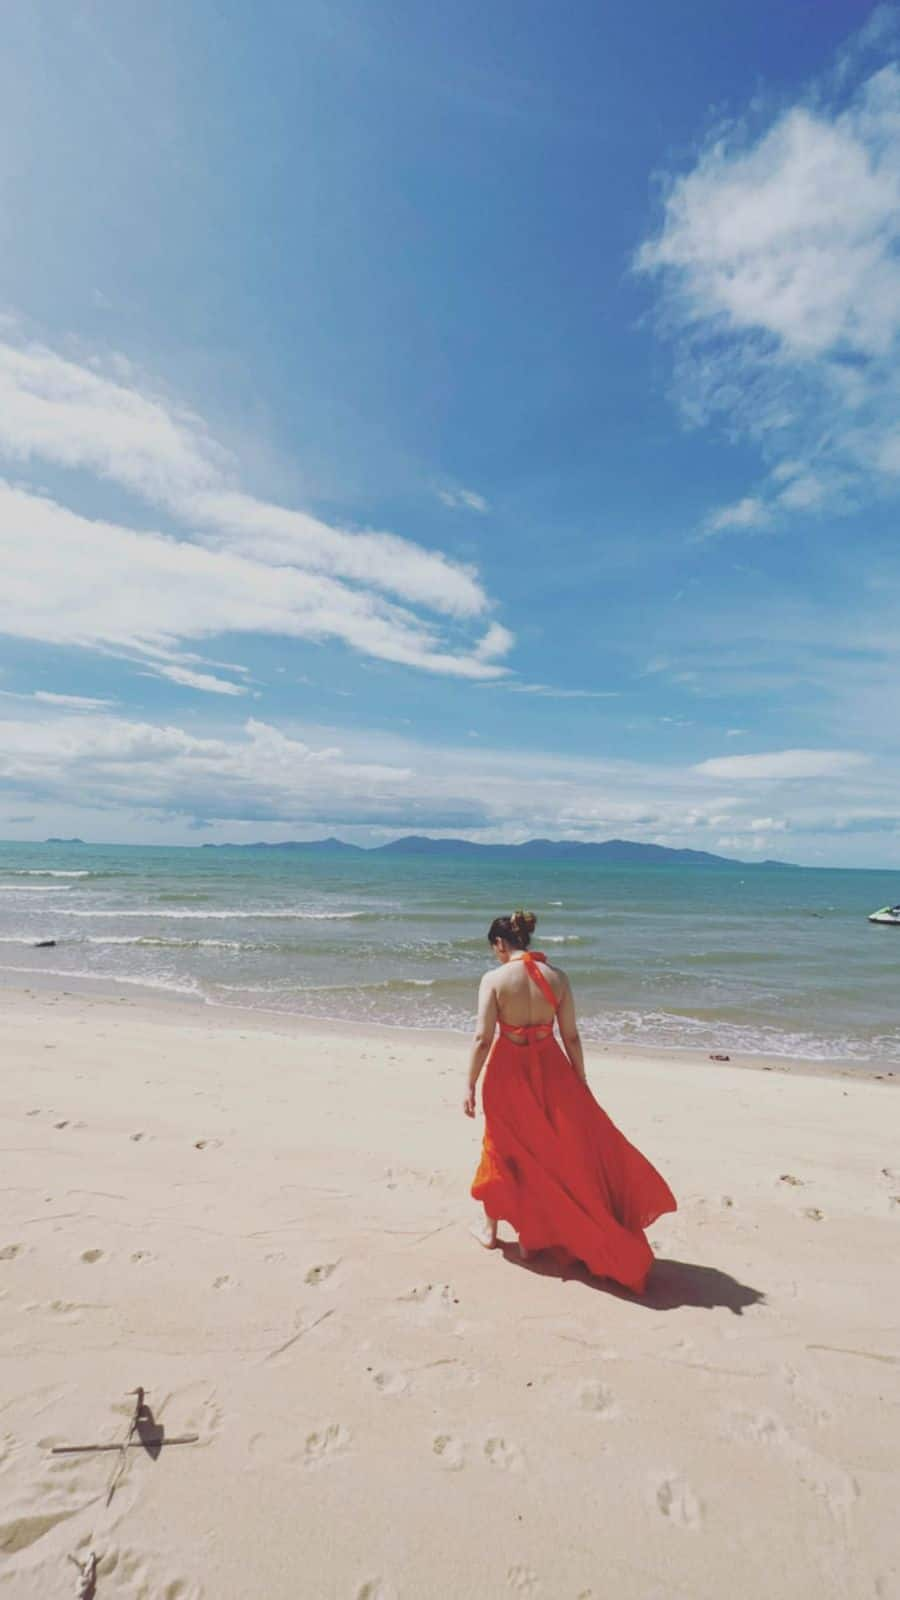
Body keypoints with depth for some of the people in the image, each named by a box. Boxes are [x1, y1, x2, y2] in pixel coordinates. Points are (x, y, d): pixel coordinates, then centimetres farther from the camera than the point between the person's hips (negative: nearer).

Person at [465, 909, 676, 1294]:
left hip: (508, 1074, -1)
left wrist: (470, 1086, -6)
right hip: (550, 1070, 1)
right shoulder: (557, 977, -8)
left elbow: (482, 1038, -16)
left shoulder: (494, 979, -16)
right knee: (568, 1145, 20)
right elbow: (571, 1037, -3)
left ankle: (490, 1227, 39)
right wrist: (581, 1082, 9)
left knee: (503, 1147, 20)